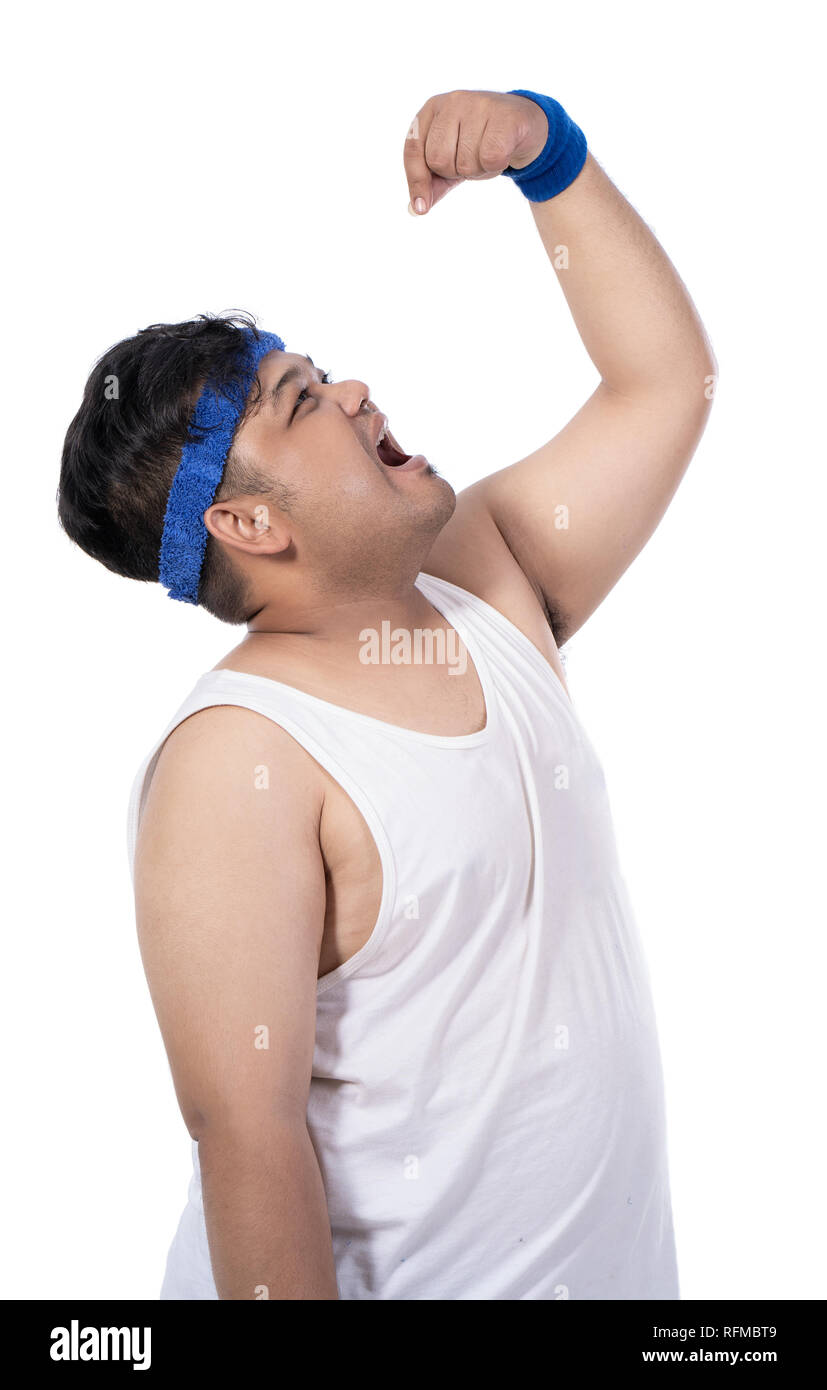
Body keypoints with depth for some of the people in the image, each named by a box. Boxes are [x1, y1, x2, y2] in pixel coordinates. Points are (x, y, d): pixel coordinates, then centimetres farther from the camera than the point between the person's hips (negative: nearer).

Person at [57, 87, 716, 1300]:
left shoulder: (490, 582, 0)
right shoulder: (238, 765, -23)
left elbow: (667, 381, 5)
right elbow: (246, 1128, -25)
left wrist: (545, 149, -3)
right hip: (401, 1276, -7)